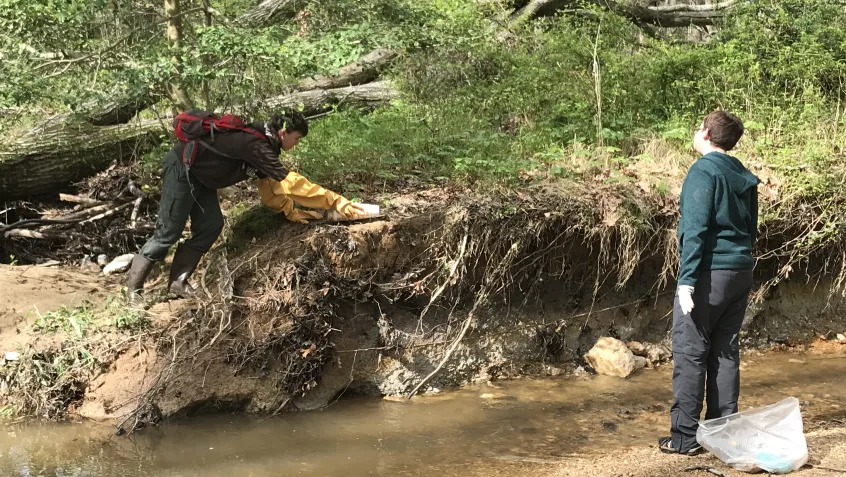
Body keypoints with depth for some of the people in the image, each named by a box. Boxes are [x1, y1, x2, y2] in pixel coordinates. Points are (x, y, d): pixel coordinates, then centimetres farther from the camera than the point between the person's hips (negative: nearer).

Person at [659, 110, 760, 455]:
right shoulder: (744, 177, 14)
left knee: (689, 354, -3)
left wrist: (687, 280, -17)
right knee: (725, 352, 12)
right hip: (741, 272, 8)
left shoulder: (704, 171, -10)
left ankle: (685, 436, -3)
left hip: (710, 272, -8)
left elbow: (695, 230, -16)